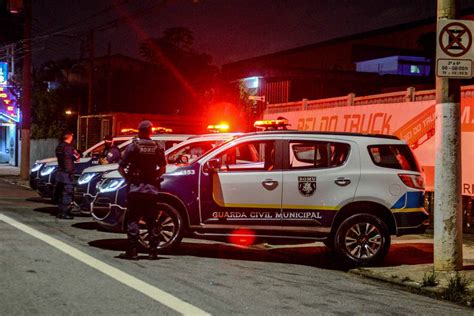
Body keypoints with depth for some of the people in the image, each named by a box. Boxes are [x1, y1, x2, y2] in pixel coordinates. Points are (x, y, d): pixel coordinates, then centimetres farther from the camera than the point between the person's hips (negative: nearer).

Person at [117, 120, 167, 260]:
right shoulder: (158, 148, 4)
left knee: (133, 220, 0)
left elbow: (121, 167, -7)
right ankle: (153, 251, 8)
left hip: (135, 188, -3)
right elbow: (163, 168, 11)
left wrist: (127, 178, 7)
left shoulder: (133, 146, -6)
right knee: (151, 221, 9)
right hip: (152, 188, 3)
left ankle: (132, 251, -3)